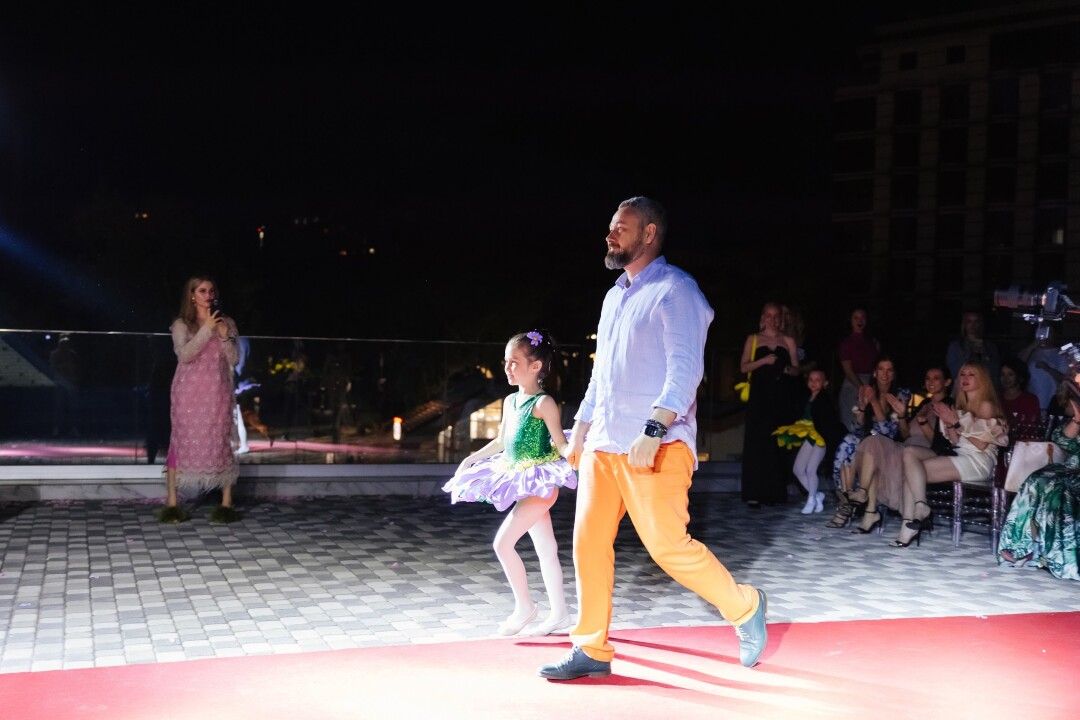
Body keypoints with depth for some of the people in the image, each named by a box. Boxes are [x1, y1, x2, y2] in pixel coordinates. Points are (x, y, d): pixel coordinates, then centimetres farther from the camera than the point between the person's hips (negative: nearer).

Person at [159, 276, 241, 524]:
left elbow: (234, 360, 5)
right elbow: (184, 355, -13)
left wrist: (224, 335, -10)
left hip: (217, 394, 2)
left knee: (221, 444, -2)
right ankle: (172, 503, 2)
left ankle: (226, 503, 2)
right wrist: (207, 329, -17)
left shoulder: (227, 323, 9)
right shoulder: (181, 325, 3)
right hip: (189, 394, -1)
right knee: (182, 443, -2)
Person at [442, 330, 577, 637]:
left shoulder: (543, 403, -12)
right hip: (525, 484, 8)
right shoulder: (510, 401, 11)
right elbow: (501, 442, 22)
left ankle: (524, 606, 1)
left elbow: (560, 442, -14)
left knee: (503, 542, -13)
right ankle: (559, 613, 18)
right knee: (545, 548, 12)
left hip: (541, 483, -8)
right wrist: (471, 459, 24)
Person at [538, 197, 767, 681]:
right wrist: (581, 428, 24)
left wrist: (654, 430, -26)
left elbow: (685, 368, -16)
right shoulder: (615, 297, 20)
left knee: (668, 545, -11)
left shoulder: (675, 291, -6)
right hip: (604, 442, 8)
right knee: (589, 542, 4)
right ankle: (592, 651, 12)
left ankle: (744, 608, 10)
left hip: (656, 446, -8)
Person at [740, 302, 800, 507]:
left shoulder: (788, 341, 15)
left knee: (778, 443, -3)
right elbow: (744, 367, 3)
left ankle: (775, 492, 2)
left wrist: (788, 369, -7)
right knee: (756, 442, -7)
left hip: (780, 397, 2)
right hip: (759, 395, -1)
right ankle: (754, 493, -7)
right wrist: (763, 361, -12)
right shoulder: (753, 339, 11)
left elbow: (796, 369, 15)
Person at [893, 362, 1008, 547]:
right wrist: (948, 423, -2)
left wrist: (956, 424, -11)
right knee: (909, 453, -17)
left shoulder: (986, 406, -2)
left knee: (913, 469, -22)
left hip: (977, 461, -8)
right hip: (958, 455, 8)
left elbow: (981, 444, -10)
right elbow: (955, 441, 14)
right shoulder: (962, 405, 21)